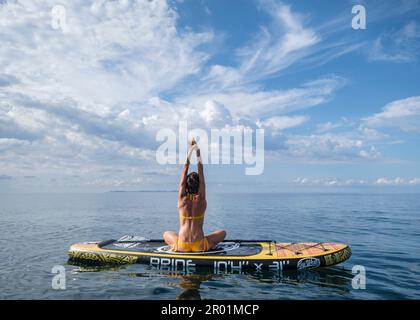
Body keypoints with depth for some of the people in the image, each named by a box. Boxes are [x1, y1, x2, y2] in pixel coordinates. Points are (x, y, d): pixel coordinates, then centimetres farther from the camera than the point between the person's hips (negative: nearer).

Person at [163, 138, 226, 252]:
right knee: (222, 233, 23)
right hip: (200, 246, -1)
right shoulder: (201, 200, -8)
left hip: (182, 246, 1)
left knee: (166, 234, 32)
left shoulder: (182, 199, -6)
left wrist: (189, 152, 4)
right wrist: (198, 154, 0)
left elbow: (184, 174, 0)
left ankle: (177, 246, 15)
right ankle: (207, 247, 13)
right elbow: (201, 174, -2)